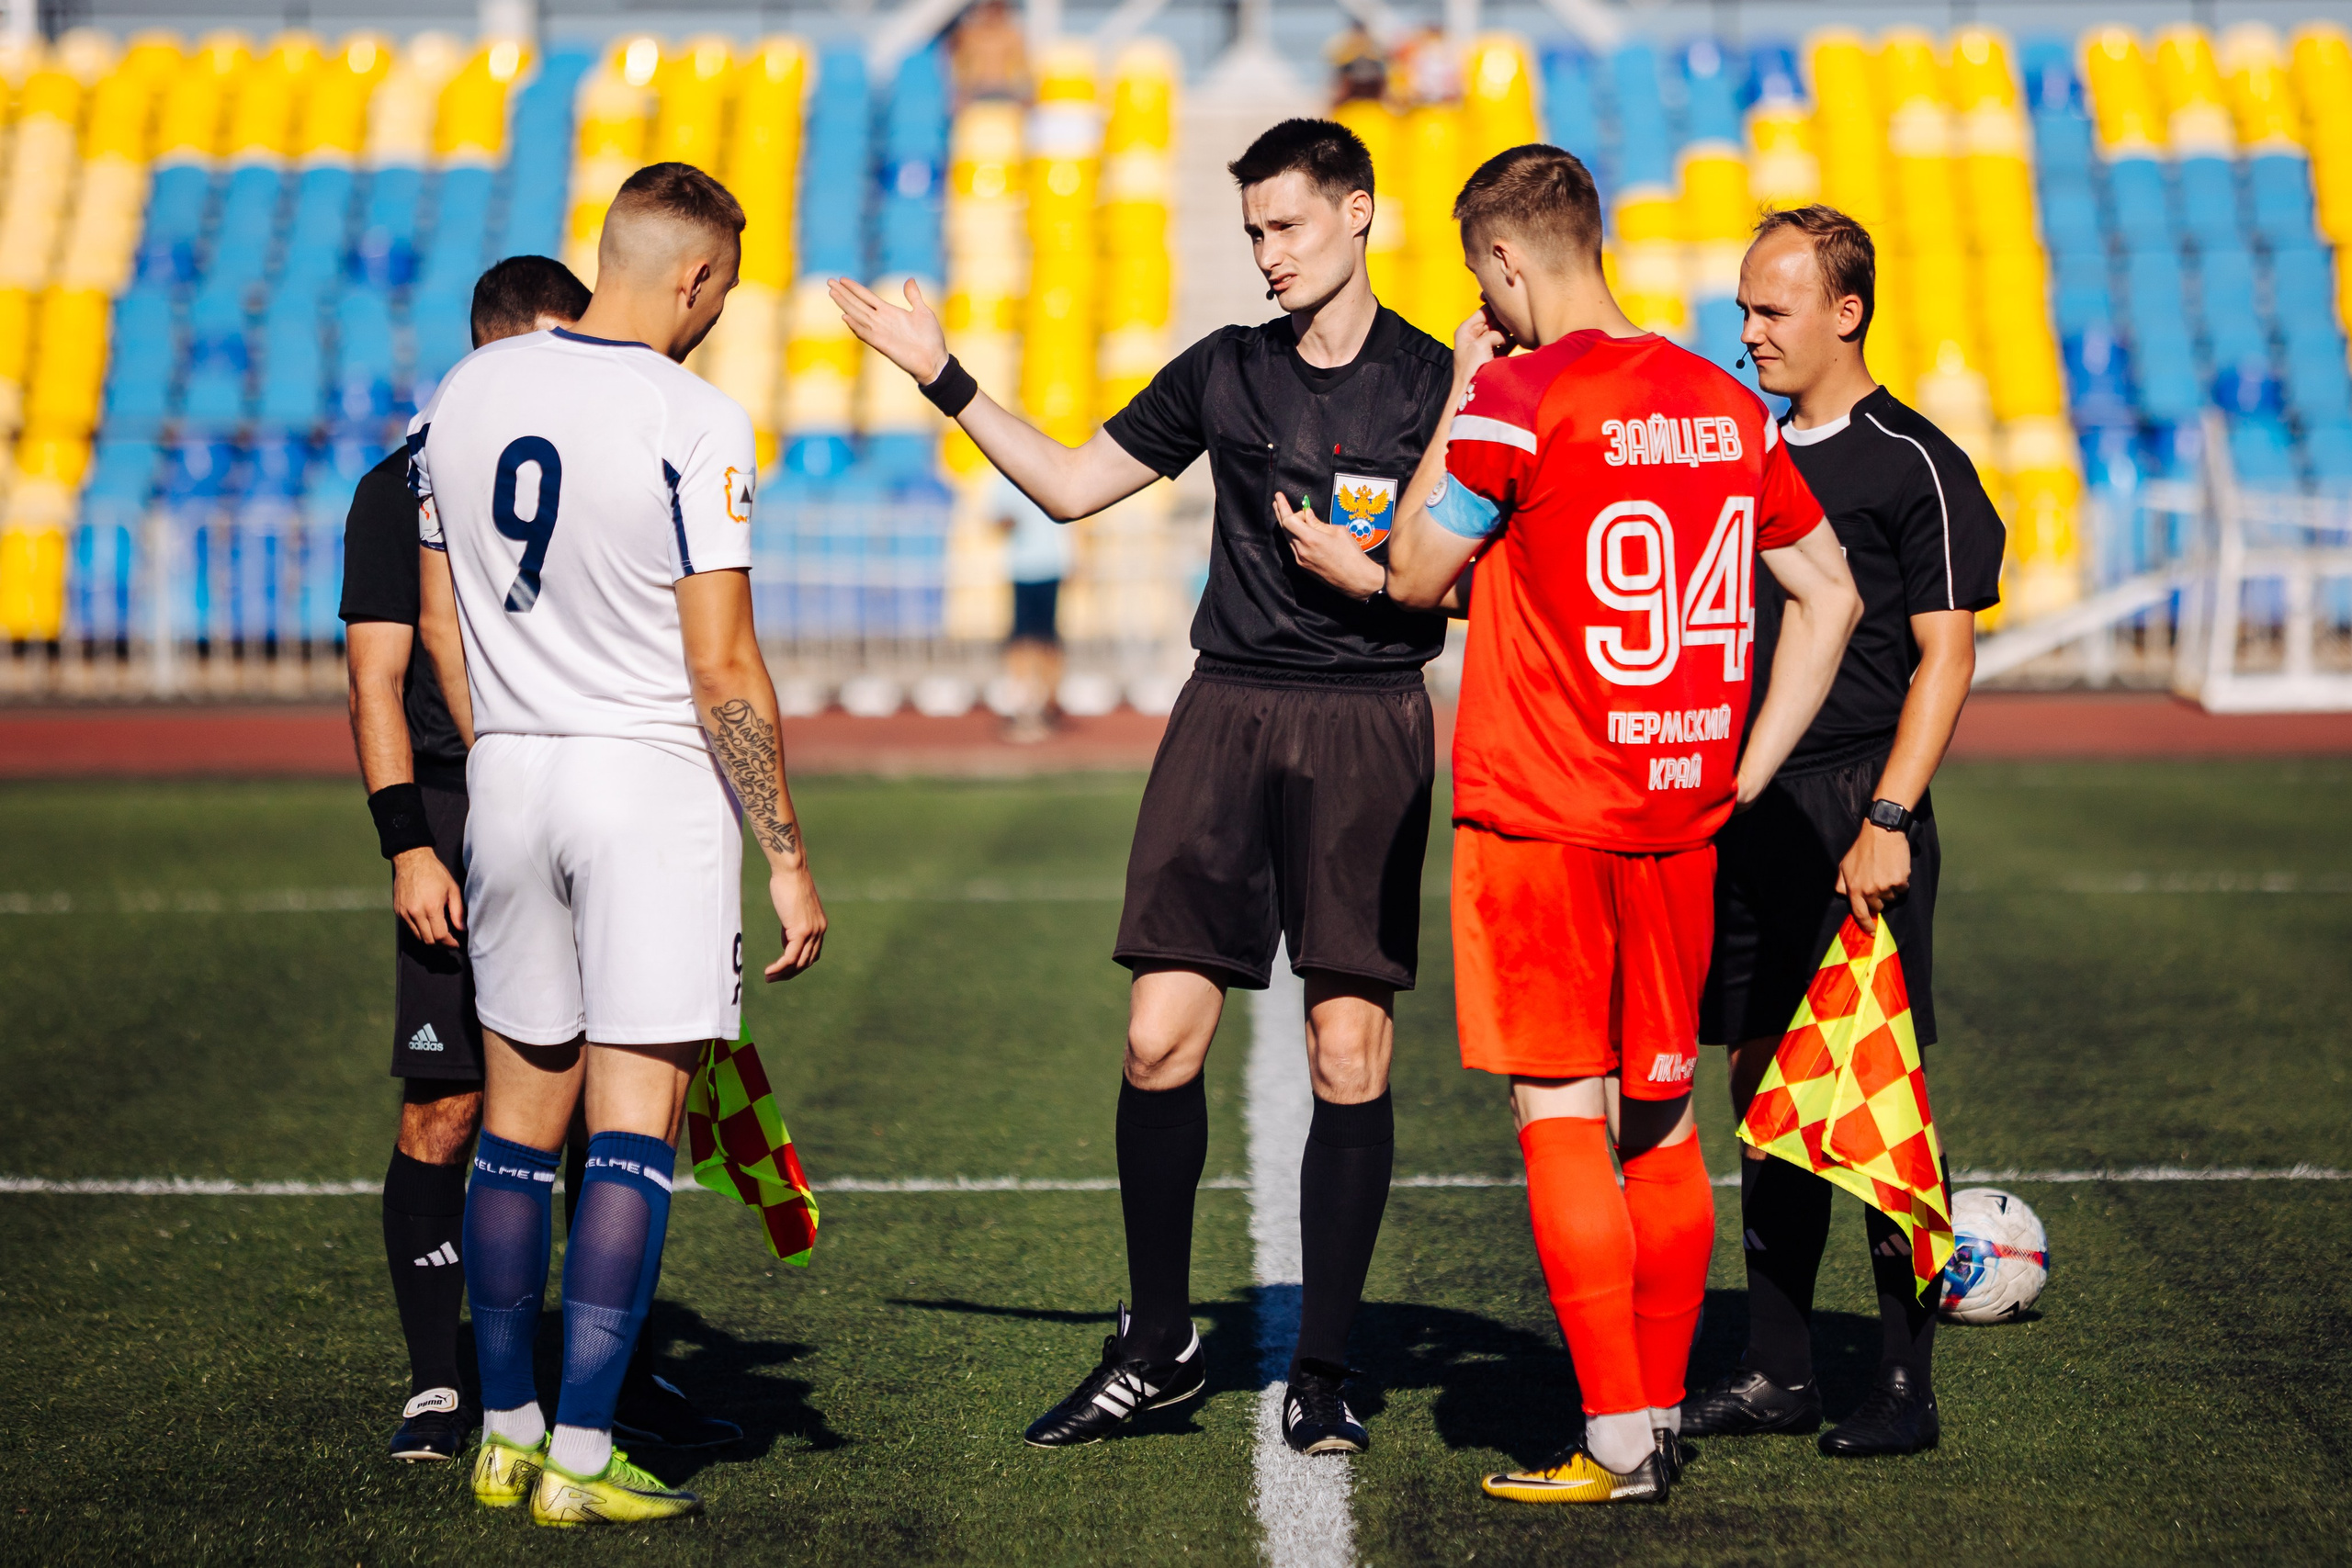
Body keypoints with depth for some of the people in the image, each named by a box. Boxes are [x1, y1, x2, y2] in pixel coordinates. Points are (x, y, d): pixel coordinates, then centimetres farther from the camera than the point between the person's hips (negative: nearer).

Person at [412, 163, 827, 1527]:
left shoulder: (463, 396, 6)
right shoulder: (692, 422, -13)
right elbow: (723, 669, -14)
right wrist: (787, 855, -7)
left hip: (509, 774, 6)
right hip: (653, 777, -6)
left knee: (520, 1122, 14)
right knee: (634, 1133, -3)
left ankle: (507, 1436, 20)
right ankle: (580, 1459, -5)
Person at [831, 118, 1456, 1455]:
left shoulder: (1438, 384, 2)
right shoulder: (1226, 372, 12)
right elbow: (1070, 483, 19)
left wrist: (1359, 568, -17)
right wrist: (944, 376, 13)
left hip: (1370, 725, -3)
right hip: (1228, 709, 3)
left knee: (1350, 1057, -3)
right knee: (1161, 1037, -3)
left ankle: (1324, 1371, 8)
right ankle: (1159, 1347, 12)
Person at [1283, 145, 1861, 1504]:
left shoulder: (1516, 398, -11)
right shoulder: (1727, 405, 8)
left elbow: (1418, 579, -1)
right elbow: (1831, 593, 13)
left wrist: (1455, 401, 7)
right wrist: (1743, 770, 14)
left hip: (1540, 816, -6)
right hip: (1679, 822, 6)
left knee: (1561, 1119, -2)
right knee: (1663, 1119, 13)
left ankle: (1617, 1443, -3)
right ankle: (1661, 1419, 19)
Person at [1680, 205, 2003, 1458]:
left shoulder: (1916, 465, -5)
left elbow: (1945, 655, -9)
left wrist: (1887, 820, -17)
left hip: (1856, 809, -7)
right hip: (1745, 813, 7)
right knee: (1764, 1085, 8)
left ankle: (1904, 1386, 1)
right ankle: (1776, 1370, 15)